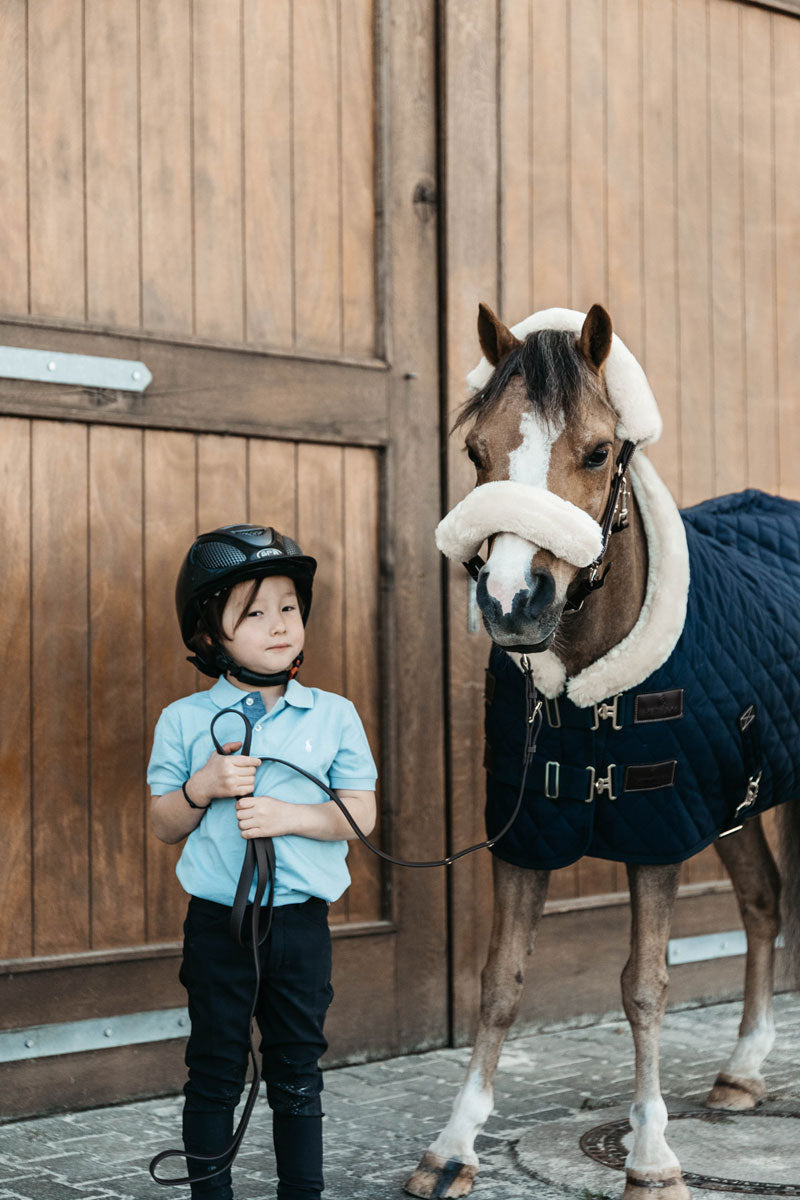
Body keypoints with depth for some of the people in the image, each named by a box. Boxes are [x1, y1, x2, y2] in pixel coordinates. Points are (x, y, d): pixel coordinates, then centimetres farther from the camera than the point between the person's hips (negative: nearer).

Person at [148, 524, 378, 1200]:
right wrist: (203, 787, -17)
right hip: (217, 921, 0)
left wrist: (290, 815, -18)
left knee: (299, 1073, 11)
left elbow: (362, 814, -3)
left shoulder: (334, 715, -1)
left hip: (300, 919, 1)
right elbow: (164, 826, 2)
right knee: (214, 1071, 9)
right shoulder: (183, 720, -2)